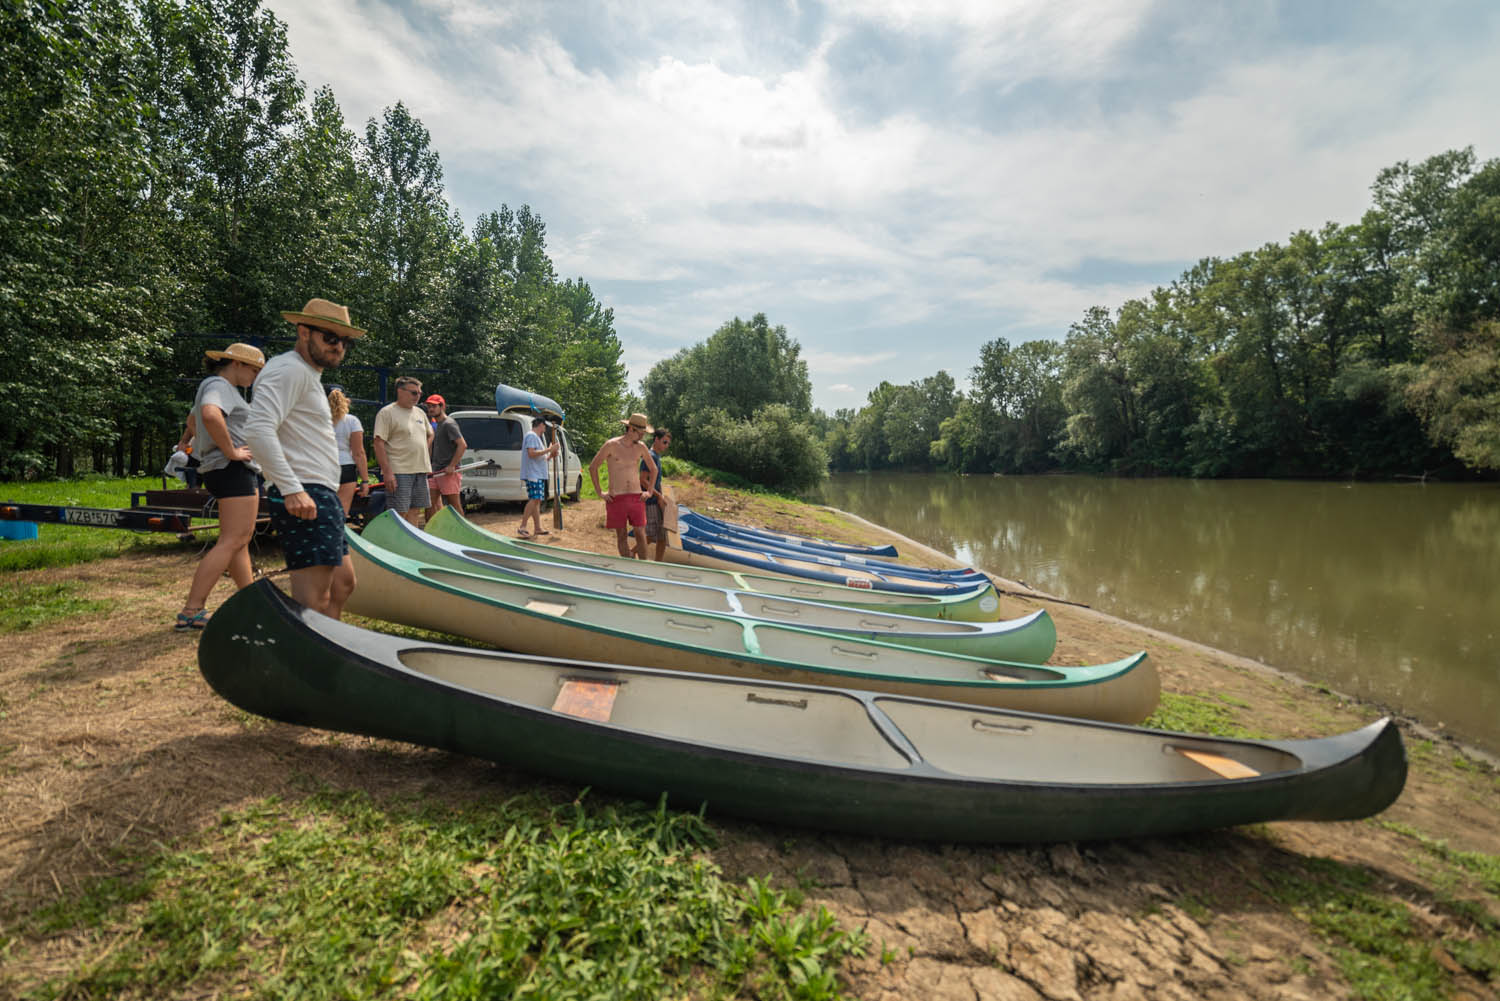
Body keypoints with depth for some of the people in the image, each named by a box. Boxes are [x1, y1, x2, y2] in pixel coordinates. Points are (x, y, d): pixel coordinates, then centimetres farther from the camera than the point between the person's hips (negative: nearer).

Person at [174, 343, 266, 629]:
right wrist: (230, 451, -24)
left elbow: (192, 419, 38)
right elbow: (210, 414, -33)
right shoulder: (219, 385, -10)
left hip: (237, 471, 11)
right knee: (232, 541, -12)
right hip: (233, 470, -11)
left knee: (240, 541, 14)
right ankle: (191, 612, -12)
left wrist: (216, 447, 26)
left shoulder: (216, 386, 22)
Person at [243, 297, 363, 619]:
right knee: (314, 603, -11)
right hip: (305, 498, -11)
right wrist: (292, 490, -27)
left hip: (323, 496, 11)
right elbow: (258, 429, -23)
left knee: (343, 583, 17)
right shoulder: (290, 369, -9)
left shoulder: (308, 375, 24)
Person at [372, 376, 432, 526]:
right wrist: (387, 472, -19)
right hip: (399, 472, -7)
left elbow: (429, 435, 33)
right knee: (399, 513, -9)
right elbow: (379, 443, -13)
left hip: (420, 471, 7)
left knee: (413, 511, 10)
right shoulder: (387, 412, -7)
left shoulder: (420, 413, 16)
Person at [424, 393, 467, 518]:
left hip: (448, 472, -9)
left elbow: (463, 445, -20)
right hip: (436, 472, 9)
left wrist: (452, 466, -21)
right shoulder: (437, 425, 19)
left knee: (454, 505, -3)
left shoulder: (449, 424, -11)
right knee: (430, 502, 8)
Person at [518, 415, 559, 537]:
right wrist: (549, 449, -19)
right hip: (533, 474, -11)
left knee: (537, 500, 9)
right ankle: (522, 527, -18)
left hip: (538, 475, 11)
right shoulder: (532, 436, -9)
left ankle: (538, 528, 11)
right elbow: (531, 453, -22)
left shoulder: (535, 437, 24)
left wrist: (550, 455, 14)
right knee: (534, 499, -17)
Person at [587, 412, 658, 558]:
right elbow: (592, 467, 0)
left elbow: (653, 469, 20)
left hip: (636, 497, 3)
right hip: (616, 498, -3)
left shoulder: (641, 448, 6)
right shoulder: (611, 445, -5)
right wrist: (599, 492, -2)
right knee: (621, 534, 3)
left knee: (640, 534, 1)